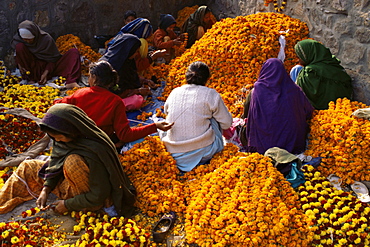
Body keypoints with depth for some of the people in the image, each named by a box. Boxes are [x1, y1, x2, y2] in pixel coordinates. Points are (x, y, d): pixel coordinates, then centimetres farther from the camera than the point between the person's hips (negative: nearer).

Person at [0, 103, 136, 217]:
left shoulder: (94, 152, -35)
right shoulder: (65, 137, -14)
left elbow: (99, 195, -28)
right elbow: (55, 161, 2)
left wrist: (68, 204, -19)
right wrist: (45, 189, -8)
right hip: (69, 183, 8)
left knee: (73, 161, -35)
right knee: (27, 166, 6)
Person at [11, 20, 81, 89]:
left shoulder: (46, 38, -15)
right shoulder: (18, 39, -8)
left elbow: (53, 58, -8)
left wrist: (46, 72, -21)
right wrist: (19, 64, -15)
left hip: (48, 68, 0)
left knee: (74, 51, -19)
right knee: (20, 46, -22)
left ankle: (71, 83, -48)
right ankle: (31, 79, -23)